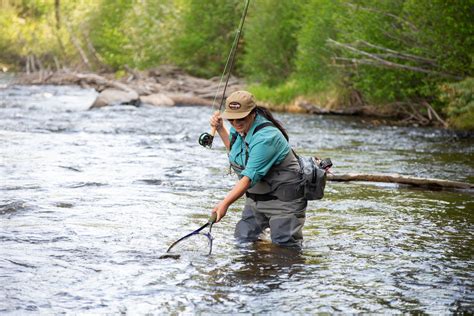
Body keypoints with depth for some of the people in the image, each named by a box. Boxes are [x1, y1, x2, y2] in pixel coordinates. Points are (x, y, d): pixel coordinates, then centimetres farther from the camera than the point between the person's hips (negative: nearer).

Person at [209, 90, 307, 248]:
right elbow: (233, 149, 24)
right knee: (243, 239, 5)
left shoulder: (265, 138, -29)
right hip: (256, 197, 8)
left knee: (284, 245, -8)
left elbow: (250, 177, -34)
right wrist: (220, 128, 9)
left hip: (283, 198, -8)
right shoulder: (240, 128, -1)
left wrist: (225, 203, -40)